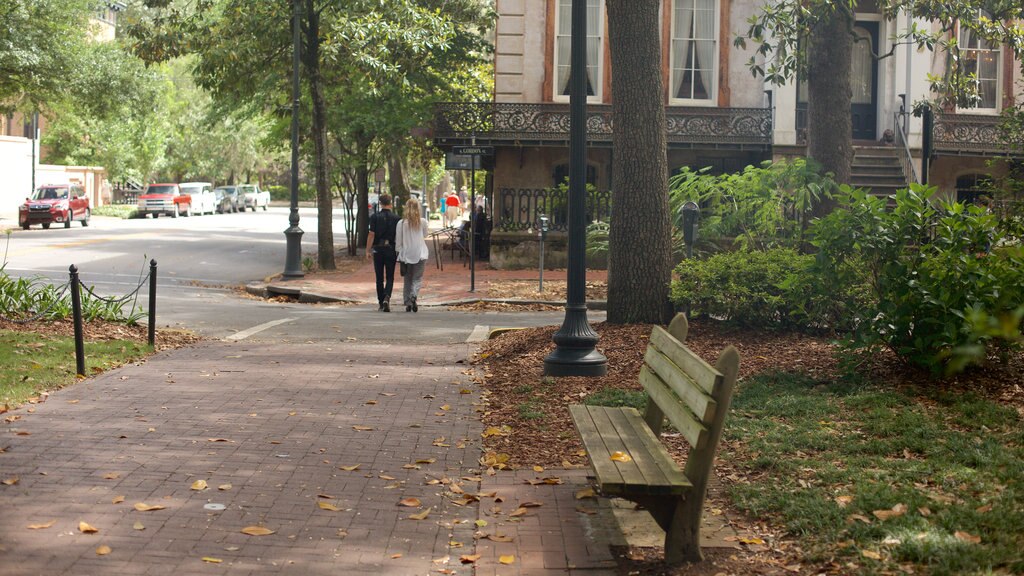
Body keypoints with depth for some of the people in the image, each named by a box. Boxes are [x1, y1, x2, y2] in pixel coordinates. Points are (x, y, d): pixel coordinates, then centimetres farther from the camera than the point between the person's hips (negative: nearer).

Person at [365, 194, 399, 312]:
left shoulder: (374, 217, -4)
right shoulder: (395, 218, -2)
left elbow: (371, 234, -7)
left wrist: (368, 250, -3)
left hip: (378, 249, 0)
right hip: (391, 250, 0)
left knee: (379, 277, 10)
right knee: (390, 277, 4)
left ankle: (381, 302, 13)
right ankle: (387, 297, -20)